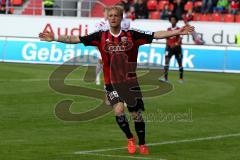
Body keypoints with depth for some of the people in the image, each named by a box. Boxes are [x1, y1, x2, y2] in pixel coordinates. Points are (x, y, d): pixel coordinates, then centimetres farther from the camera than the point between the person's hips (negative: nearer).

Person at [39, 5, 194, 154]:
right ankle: (130, 138, 5)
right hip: (111, 83, 0)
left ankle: (142, 144, 28)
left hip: (131, 82, 0)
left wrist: (178, 32, -17)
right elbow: (76, 39, -4)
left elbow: (156, 35, -8)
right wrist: (54, 38, -11)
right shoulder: (101, 36, -3)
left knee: (137, 114, 6)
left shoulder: (132, 35, -6)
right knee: (119, 110, -20)